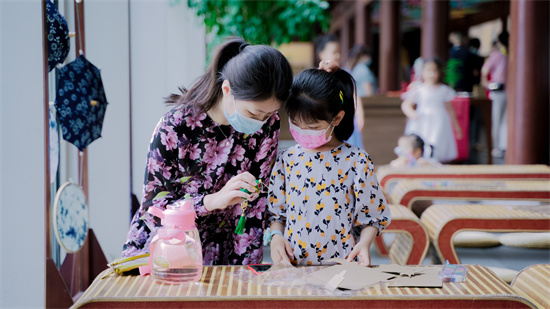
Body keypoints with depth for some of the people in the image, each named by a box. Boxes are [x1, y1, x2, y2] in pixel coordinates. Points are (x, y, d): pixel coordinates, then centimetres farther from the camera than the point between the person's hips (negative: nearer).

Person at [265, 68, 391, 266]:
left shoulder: (356, 161, 0)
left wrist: (364, 243, -11)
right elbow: (276, 211, 16)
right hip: (292, 264, 2)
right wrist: (276, 235, -2)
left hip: (341, 264, -2)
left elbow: (372, 216, 6)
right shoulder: (287, 160, 8)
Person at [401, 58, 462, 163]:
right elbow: (405, 105, 4)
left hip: (439, 122, 1)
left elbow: (449, 109, 17)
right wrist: (412, 113, -18)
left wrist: (456, 126, 21)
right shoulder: (418, 90, 2)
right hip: (422, 123, -1)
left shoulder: (444, 90, 7)